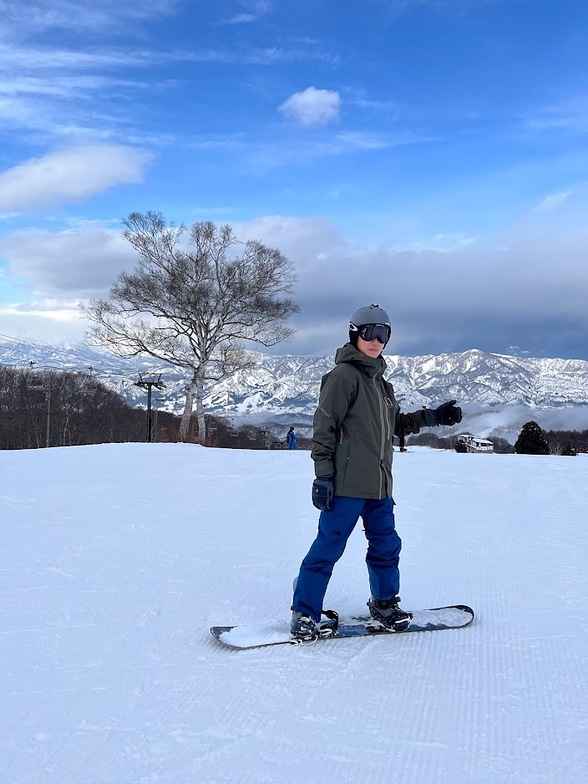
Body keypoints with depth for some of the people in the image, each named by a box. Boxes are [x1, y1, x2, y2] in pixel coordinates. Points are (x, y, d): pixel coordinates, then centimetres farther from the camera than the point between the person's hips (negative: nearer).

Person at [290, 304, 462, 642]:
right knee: (329, 546, -4)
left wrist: (434, 417, 15)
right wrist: (323, 475, -16)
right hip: (347, 484, -8)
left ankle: (385, 603, 34)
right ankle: (305, 613, 8)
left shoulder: (381, 382, 18)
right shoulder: (344, 375, -8)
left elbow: (397, 424, 26)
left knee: (387, 544, 16)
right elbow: (324, 427, -12)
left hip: (379, 484, 8)